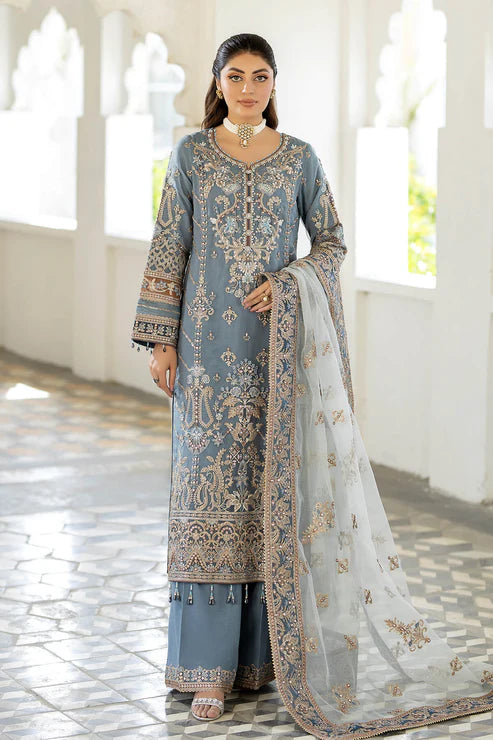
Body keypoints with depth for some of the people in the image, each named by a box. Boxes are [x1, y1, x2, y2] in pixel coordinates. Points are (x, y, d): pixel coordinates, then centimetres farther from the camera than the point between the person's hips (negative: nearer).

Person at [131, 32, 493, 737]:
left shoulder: (299, 158, 6)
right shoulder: (191, 155, 4)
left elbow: (332, 240, 9)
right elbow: (169, 249, 3)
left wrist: (289, 281, -10)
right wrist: (160, 339, -2)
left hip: (282, 342, 1)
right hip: (210, 343, -1)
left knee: (275, 486, 2)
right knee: (211, 485, -3)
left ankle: (266, 647, 14)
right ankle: (211, 662, 1)